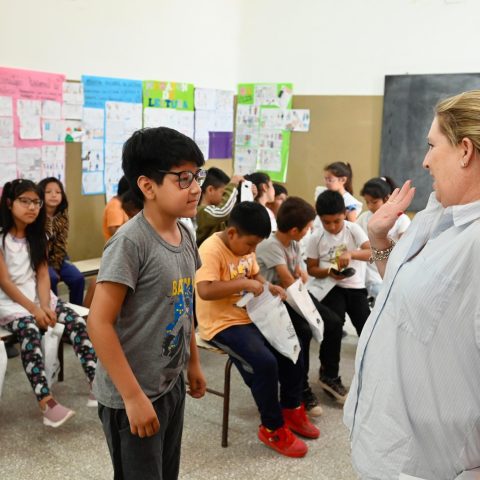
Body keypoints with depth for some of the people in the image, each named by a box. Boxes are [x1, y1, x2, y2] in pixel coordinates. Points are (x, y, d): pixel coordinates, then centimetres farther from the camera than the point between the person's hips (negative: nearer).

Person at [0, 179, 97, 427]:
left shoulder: (38, 235, 9)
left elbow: (43, 275, 3)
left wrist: (45, 306, -14)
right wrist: (34, 310, -19)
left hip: (37, 295, 6)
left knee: (77, 322, -18)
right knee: (30, 330, -35)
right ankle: (46, 402, -42)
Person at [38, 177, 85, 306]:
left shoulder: (62, 216, 2)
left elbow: (60, 244, -1)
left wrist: (55, 266, -12)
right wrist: (46, 267, -17)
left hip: (56, 258, 5)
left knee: (77, 278, -14)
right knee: (51, 278, -30)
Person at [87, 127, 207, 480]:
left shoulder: (185, 235, 2)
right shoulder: (130, 242, -22)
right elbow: (99, 323, -23)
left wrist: (193, 362, 18)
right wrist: (133, 396, -22)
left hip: (172, 384, 8)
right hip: (132, 394, -8)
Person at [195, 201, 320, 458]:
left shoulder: (245, 246, 4)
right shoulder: (211, 250, -22)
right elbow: (204, 291, -34)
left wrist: (269, 287, -1)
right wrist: (244, 284, -32)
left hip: (249, 316, 9)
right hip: (221, 324, -9)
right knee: (265, 362, -24)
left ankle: (291, 409, 24)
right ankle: (273, 428, -4)